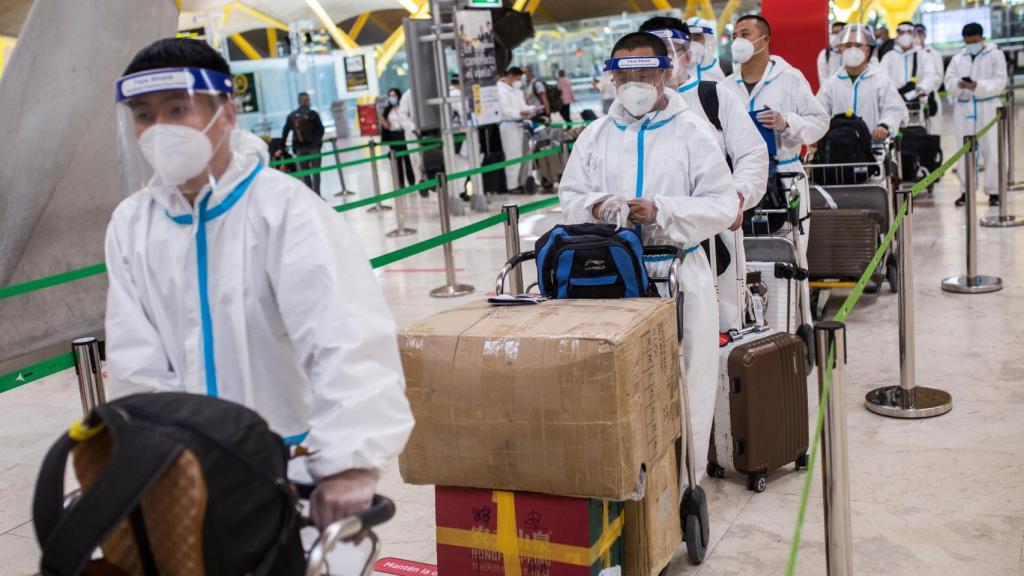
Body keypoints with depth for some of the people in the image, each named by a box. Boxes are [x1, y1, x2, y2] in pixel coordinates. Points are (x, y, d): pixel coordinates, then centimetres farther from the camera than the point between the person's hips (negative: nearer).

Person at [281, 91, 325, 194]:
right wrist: (319, 139, 14)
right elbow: (321, 128, -5)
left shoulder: (291, 116, 5)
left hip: (299, 148, 3)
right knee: (315, 171, 1)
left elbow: (285, 132, 3)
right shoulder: (312, 114, -6)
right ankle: (316, 194, -6)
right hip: (313, 146, -3)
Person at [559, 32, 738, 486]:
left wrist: (660, 211, -18)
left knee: (683, 382, 3)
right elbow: (569, 197, 9)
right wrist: (595, 206, -14)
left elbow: (723, 205, -4)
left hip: (678, 274, -2)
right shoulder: (595, 135, 11)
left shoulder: (691, 131, 0)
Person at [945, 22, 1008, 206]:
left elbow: (1000, 82, -8)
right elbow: (949, 81, 2)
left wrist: (978, 86, -23)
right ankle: (966, 190, 13)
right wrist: (959, 84, -21)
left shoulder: (995, 55, 3)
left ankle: (993, 191, 3)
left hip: (988, 108, -3)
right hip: (963, 109, 3)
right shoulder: (958, 58, 14)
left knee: (991, 151, -5)